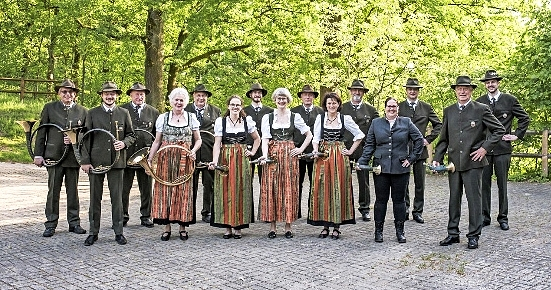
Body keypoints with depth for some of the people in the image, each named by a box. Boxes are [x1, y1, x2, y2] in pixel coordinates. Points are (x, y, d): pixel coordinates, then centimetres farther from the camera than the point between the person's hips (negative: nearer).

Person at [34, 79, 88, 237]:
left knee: (73, 191, 9)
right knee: (53, 191, 3)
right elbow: (41, 133, 5)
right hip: (54, 156, -1)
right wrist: (38, 154, -1)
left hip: (74, 157, 1)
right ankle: (51, 224, 11)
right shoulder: (49, 108, 6)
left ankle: (74, 223, 18)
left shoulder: (83, 111, 8)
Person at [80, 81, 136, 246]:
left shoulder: (124, 113, 9)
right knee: (95, 198, 5)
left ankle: (118, 232, 12)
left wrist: (124, 143, -10)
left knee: (117, 198, 4)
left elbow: (131, 135, 12)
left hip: (117, 162, 0)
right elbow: (86, 138, 4)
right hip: (96, 161, 0)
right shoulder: (92, 113, 6)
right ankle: (93, 232, 14)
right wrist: (85, 161, -4)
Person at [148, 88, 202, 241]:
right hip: (166, 159, 0)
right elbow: (157, 141, 8)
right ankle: (166, 227, 7)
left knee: (183, 190, 2)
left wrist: (194, 151, -9)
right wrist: (149, 159, 0)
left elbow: (198, 140, 11)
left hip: (184, 160, 0)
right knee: (165, 190, 0)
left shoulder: (191, 117, 6)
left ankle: (183, 227, 11)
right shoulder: (162, 118, 6)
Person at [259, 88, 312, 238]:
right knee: (271, 189, -1)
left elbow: (309, 134, 11)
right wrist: (264, 155, -17)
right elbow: (265, 138, -3)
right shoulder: (267, 117, 6)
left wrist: (301, 149, 1)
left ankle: (288, 227, 6)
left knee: (289, 189, 0)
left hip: (289, 155, 0)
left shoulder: (295, 117, 7)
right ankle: (272, 227, 4)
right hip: (272, 155, 0)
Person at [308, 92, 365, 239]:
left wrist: (351, 151, 3)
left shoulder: (345, 119, 2)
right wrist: (316, 150, -13)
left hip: (339, 157, -1)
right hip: (323, 156, 1)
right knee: (322, 189, 0)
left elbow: (360, 135, 8)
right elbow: (316, 137, 4)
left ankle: (337, 226, 7)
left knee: (339, 189, 0)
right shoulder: (320, 118, 6)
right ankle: (325, 226, 9)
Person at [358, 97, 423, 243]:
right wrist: (362, 162, -2)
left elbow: (419, 140, 8)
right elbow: (369, 145, 8)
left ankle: (400, 231, 16)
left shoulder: (406, 122, 6)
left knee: (399, 200, 6)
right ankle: (378, 230, 12)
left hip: (400, 168, 0)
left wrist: (412, 158, 2)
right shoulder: (376, 123, 9)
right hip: (380, 168, 1)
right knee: (381, 199, 3)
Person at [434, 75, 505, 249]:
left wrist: (485, 148, -8)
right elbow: (444, 138, 15)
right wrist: (437, 158, 6)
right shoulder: (449, 111, 11)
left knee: (474, 199, 0)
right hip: (454, 162, 4)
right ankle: (453, 233, 20)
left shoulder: (481, 109, -1)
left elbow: (499, 130, 0)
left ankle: (474, 236, 9)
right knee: (454, 199, 10)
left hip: (473, 162, -4)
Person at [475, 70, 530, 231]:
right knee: (484, 183, 4)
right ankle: (485, 216, 13)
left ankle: (503, 217, 12)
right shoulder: (479, 102, 8)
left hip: (502, 148, -1)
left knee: (502, 184, 3)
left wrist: (517, 135, 2)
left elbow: (525, 118, 9)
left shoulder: (510, 100, 3)